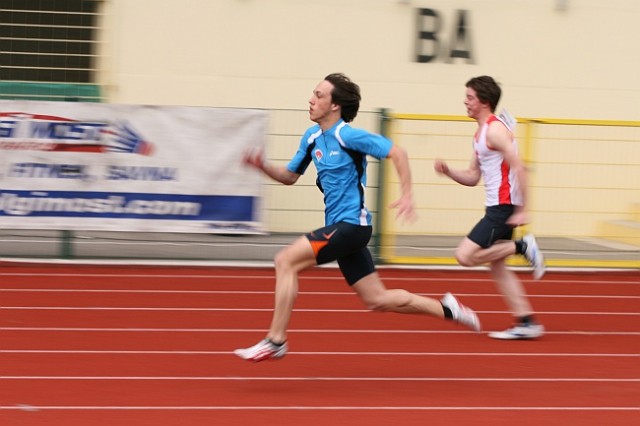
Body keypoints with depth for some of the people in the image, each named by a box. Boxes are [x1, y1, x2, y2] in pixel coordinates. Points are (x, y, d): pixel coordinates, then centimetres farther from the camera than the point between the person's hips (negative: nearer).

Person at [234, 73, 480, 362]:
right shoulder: (312, 137, 10)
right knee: (377, 299, 11)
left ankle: (275, 341, -13)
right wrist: (263, 166, 1)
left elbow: (397, 153, -13)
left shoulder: (348, 136, -14)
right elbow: (289, 176, 19)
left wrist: (407, 196, -18)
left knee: (285, 261, -16)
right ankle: (446, 308, 23)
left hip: (350, 225, -9)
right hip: (340, 228, 9)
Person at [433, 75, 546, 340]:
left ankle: (523, 248, -4)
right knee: (496, 267, 12)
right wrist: (448, 172, 1)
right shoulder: (481, 134, 17)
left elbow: (518, 168, -21)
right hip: (497, 208, 10)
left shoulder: (495, 130, -14)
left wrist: (522, 210, -24)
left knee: (465, 256, -13)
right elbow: (472, 178, 20)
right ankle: (526, 322, 13)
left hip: (504, 208, -10)